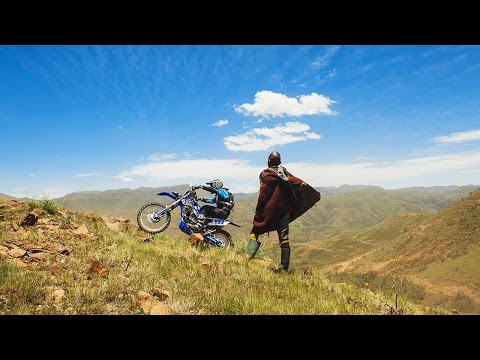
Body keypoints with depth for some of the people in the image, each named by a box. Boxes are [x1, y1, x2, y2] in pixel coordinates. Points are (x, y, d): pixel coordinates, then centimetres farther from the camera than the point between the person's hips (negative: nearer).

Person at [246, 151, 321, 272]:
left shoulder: (265, 174, -6)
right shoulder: (284, 172, 7)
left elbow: (263, 195, -12)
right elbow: (300, 183, 4)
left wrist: (258, 213, -8)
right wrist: (314, 194, 10)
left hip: (269, 211, -4)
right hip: (284, 210, 4)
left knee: (255, 233, 7)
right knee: (284, 239, 8)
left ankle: (248, 257, -9)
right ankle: (284, 267, 10)